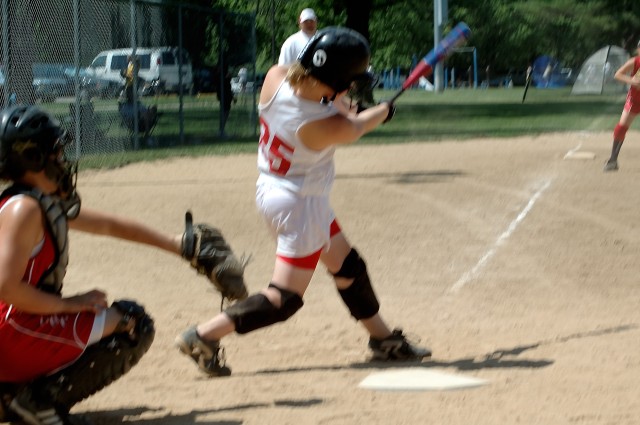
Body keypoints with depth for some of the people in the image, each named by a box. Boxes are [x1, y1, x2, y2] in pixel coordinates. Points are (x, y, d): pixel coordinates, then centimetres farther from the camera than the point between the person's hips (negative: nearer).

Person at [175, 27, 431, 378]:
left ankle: (383, 339, 37)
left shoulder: (275, 77, -18)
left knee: (348, 266, 22)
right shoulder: (330, 126, -30)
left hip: (270, 189, 9)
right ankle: (204, 336, -3)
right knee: (285, 299, 0)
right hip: (301, 206, -9)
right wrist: (383, 111, 14)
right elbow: (356, 128, -6)